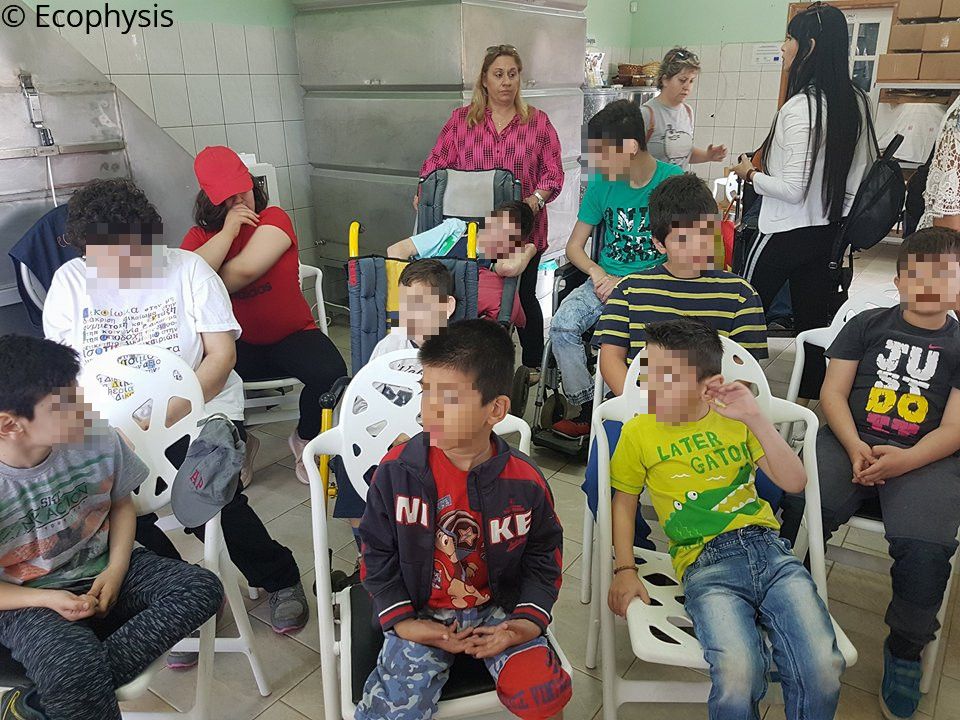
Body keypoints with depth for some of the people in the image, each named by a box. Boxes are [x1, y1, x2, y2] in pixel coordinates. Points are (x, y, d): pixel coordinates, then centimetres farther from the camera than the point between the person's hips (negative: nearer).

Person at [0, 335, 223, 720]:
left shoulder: (99, 439, -12)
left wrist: (115, 570, -7)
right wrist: (47, 600, -20)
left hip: (101, 573, 5)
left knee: (202, 589, -20)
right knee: (75, 670, -37)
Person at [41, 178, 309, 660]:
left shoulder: (187, 267, -2)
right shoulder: (70, 281, 5)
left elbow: (222, 354, -7)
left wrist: (166, 416, -19)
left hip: (202, 409, -2)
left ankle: (280, 578, 6)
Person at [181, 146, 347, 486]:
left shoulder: (273, 219, -3)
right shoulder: (200, 236, 6)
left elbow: (245, 269, -18)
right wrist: (227, 232, -13)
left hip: (292, 334, -1)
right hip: (237, 343, 2)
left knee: (330, 372, -29)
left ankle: (304, 439, 5)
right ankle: (239, 444, 5)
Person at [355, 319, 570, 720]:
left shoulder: (524, 482, -11)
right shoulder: (397, 469, -12)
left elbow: (543, 554, 3)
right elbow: (377, 554, -2)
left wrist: (530, 619, -9)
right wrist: (401, 621, -9)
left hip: (499, 609, 0)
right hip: (421, 614, 0)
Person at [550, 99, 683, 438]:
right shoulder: (601, 184, 5)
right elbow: (574, 245, 9)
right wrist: (599, 273, -12)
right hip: (606, 277, 4)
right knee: (563, 325, -23)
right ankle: (587, 410, -9)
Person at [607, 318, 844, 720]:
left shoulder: (735, 418, 11)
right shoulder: (639, 432, 5)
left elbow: (794, 482, 5)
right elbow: (623, 502, 13)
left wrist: (755, 418, -6)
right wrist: (625, 571, 2)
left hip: (767, 546, 3)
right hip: (705, 562, -2)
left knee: (823, 671, -20)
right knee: (738, 676, -29)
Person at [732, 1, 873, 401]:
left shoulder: (800, 107, -20)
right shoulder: (856, 102, 5)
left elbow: (793, 189, -21)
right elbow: (861, 174, 12)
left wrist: (751, 174, -6)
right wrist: (842, 225, 20)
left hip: (785, 233, -7)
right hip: (830, 231, 8)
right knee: (813, 323, 13)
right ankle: (813, 401, 21)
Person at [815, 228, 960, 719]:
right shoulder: (867, 325, 15)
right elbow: (833, 392, 7)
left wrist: (904, 461, -17)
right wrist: (854, 446, -11)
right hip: (851, 440, 1)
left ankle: (905, 649, 2)